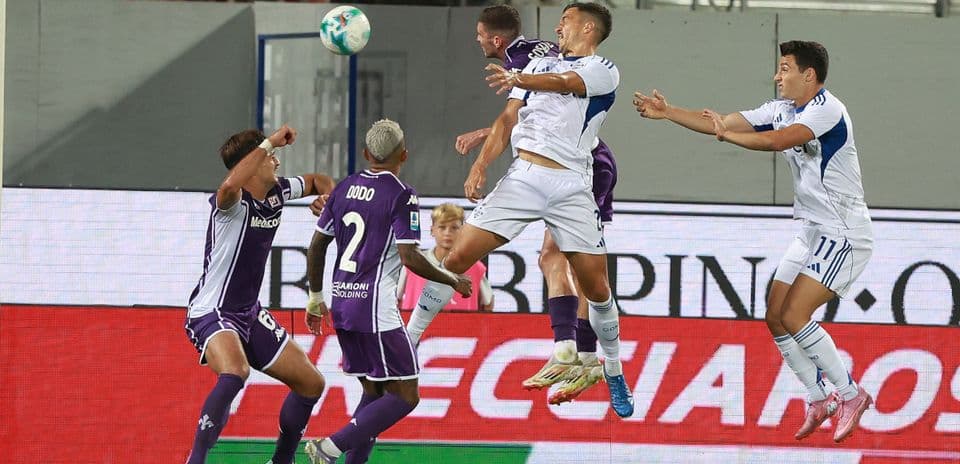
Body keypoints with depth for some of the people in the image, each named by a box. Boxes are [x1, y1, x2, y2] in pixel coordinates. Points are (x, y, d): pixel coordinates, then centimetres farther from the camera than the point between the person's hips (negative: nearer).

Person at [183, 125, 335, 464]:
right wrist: (270, 142, -39)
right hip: (211, 312, -9)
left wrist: (329, 198, 0)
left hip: (250, 314, 9)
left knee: (311, 384, 12)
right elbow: (230, 186, -47)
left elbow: (317, 181, 24)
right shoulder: (233, 203, -20)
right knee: (235, 373, -38)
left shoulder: (277, 192, 4)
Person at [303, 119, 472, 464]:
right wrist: (453, 281, -2)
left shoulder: (344, 188, 11)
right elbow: (410, 257, -16)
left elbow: (317, 245, 15)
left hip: (342, 303, 8)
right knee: (405, 396, -2)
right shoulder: (401, 195, -9)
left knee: (374, 392, 19)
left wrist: (316, 297, 27)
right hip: (375, 307, -8)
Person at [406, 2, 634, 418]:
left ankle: (614, 373, 16)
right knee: (459, 257, -7)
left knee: (596, 287, -4)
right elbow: (508, 119, 16)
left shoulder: (603, 71, 2)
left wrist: (519, 79, -40)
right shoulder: (539, 64, 19)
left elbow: (566, 83, -20)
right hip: (522, 177, 3)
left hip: (571, 186, -3)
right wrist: (480, 165, -1)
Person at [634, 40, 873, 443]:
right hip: (812, 231, 9)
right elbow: (722, 123, 11)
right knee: (775, 317, 4)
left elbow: (779, 140, -31)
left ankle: (850, 394, -6)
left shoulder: (827, 109, -17)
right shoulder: (781, 110, 10)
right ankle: (818, 400, 14)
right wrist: (667, 113, 4)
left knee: (794, 316, -17)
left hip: (844, 235, -9)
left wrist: (726, 134, -22)